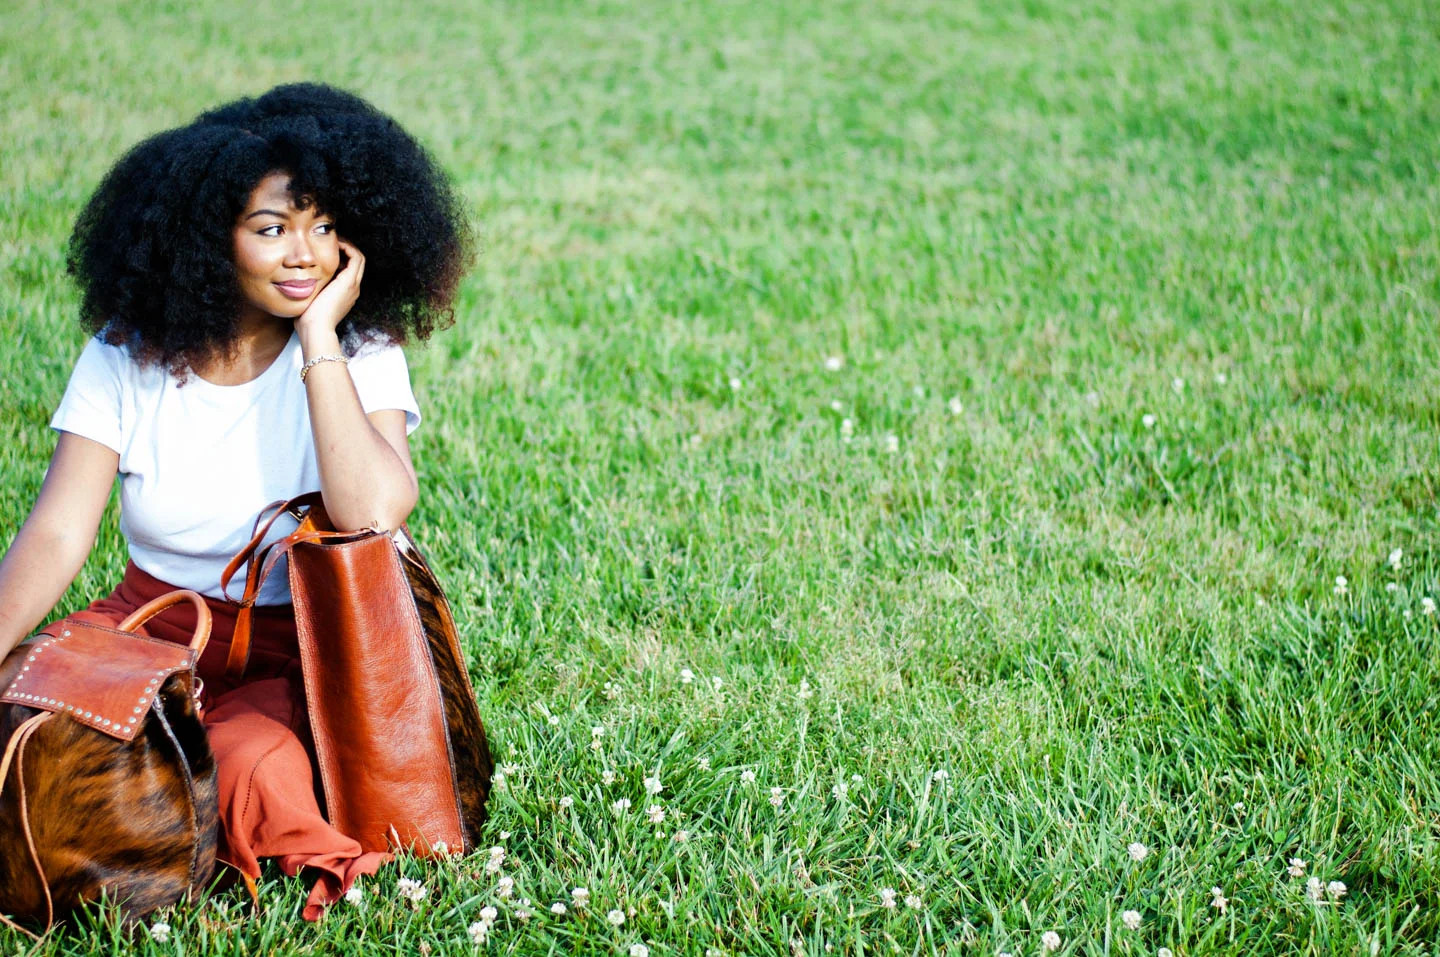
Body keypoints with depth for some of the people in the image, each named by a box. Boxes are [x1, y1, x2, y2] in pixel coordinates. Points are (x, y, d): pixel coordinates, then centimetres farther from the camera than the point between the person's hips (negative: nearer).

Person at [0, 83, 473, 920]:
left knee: (256, 765, -33)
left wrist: (318, 342, -22)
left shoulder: (361, 356, -8)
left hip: (300, 653, -2)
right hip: (153, 627, 3)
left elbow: (373, 512, -27)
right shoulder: (127, 355, -3)